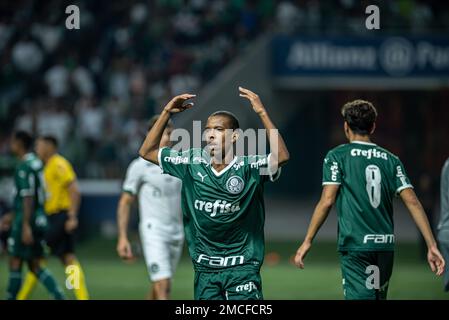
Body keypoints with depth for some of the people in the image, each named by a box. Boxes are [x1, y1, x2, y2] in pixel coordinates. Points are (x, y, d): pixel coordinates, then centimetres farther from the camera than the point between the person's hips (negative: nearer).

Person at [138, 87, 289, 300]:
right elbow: (147, 152, 10)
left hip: (242, 268, -4)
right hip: (205, 269, 4)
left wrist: (262, 113, -28)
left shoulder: (249, 167, -9)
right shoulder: (193, 163, 4)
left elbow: (281, 157, -28)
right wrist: (166, 113, 1)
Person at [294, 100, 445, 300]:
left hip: (355, 244, -5)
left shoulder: (337, 156, 0)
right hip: (385, 246, 5)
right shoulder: (390, 159, 11)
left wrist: (307, 241, -4)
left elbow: (327, 200, -9)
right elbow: (412, 202, 3)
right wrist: (432, 246, 1)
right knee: (379, 296, 18)